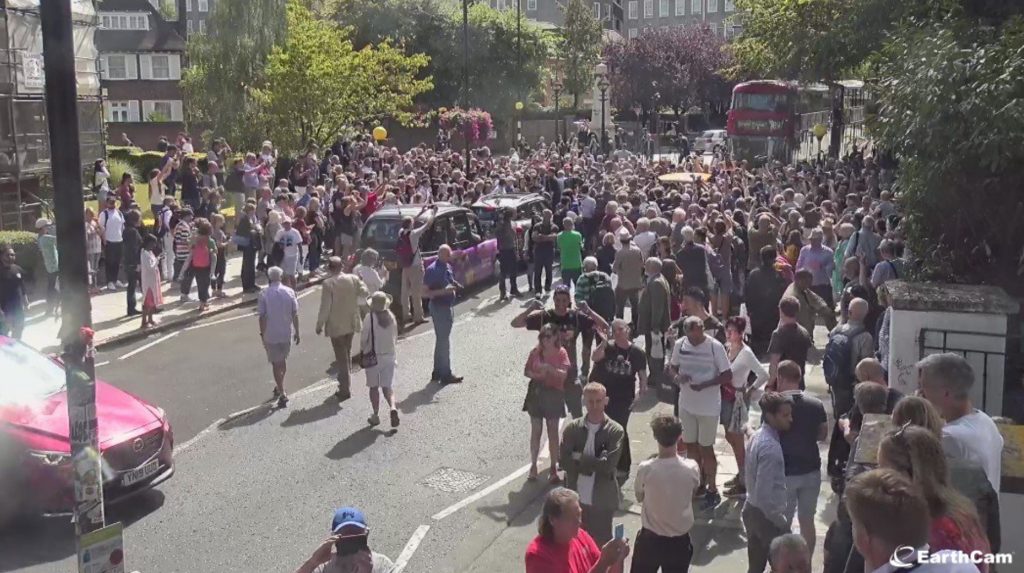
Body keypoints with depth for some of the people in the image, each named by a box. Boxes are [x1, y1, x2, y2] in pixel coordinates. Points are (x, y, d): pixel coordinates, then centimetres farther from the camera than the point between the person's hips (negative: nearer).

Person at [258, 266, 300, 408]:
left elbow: (262, 316, -11)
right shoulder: (289, 292, -4)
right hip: (287, 333, 3)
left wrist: (262, 334, -1)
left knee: (276, 364, 5)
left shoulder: (264, 294, -11)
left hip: (271, 335, -3)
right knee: (283, 360, 22)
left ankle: (282, 394, -1)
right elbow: (295, 314, -2)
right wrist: (296, 332, 7)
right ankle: (279, 388, 37)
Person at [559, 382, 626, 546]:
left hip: (602, 501, -2)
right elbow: (563, 461, -10)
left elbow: (608, 465, -18)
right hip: (575, 498, 2)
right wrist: (595, 463, -15)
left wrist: (580, 459, -15)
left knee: (601, 544, 11)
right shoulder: (572, 428, -3)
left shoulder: (616, 431, -10)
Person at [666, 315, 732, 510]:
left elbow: (727, 376, -14)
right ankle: (699, 484, 35)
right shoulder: (680, 344, -4)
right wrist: (676, 377, -16)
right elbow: (672, 368, 7)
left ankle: (712, 490, 19)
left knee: (706, 448, 3)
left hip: (708, 406, -5)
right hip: (686, 404, 5)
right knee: (691, 445, 16)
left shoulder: (715, 346, -17)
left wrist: (704, 385, -25)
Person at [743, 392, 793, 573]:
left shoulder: (757, 436, 4)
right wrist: (782, 523, -16)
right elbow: (764, 495, -28)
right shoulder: (770, 447, -25)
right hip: (766, 516, -9)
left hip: (752, 510, 9)